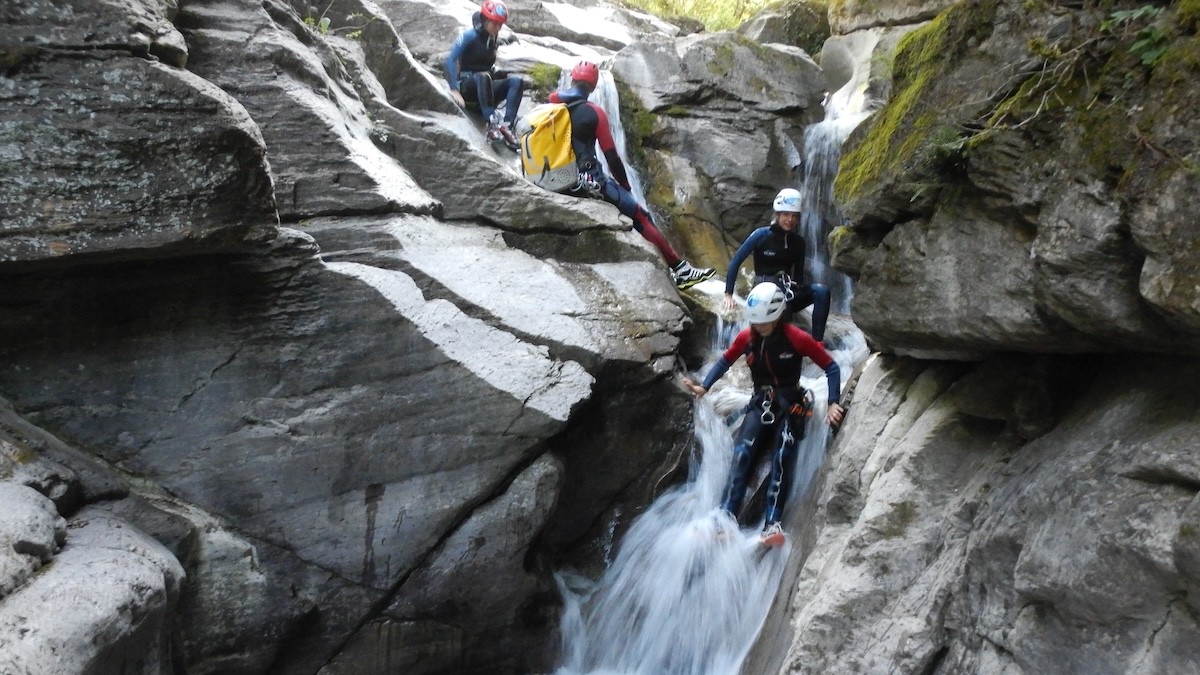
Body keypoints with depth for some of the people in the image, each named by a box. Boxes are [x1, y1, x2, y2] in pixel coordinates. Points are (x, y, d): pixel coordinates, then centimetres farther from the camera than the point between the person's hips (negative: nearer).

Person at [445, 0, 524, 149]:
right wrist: (454, 89, -24)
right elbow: (450, 60, -14)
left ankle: (507, 126, -34)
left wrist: (498, 73, 2)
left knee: (517, 81, -18)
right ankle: (492, 125, -48)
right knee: (483, 76, -39)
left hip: (485, 87, 6)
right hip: (468, 86, -6)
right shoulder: (470, 35, -7)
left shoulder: (492, 40, 13)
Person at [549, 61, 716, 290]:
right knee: (641, 217, 2)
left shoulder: (552, 102, 4)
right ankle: (680, 269, 0)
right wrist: (625, 186, 7)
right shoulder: (593, 112, -8)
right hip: (588, 182, -6)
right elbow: (611, 157, -6)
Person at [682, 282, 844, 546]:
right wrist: (704, 388, 1)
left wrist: (833, 404, -18)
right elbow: (725, 361, 15)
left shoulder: (796, 338, -14)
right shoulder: (746, 337, -2)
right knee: (742, 454, -20)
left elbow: (831, 367, -7)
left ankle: (773, 523, -32)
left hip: (790, 404, -3)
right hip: (760, 403, 3)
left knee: (782, 458, -25)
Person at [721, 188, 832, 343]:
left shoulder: (798, 241, 7)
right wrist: (728, 294, -8)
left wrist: (794, 287, -6)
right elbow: (735, 261, -4)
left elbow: (799, 272, 16)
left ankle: (818, 343, -29)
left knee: (821, 291, -25)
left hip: (787, 291, 5)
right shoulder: (761, 235, -6)